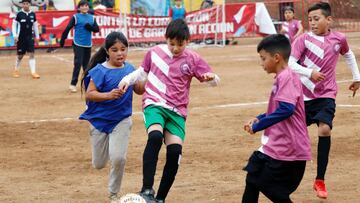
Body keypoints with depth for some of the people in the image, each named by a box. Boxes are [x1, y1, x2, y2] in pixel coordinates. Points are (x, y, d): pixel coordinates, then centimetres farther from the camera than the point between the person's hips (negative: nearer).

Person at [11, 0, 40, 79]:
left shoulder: (33, 14, 2)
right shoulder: (19, 14, -6)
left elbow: (35, 26, 12)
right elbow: (14, 25, -2)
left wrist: (37, 37, 14)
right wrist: (15, 36, -10)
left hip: (30, 37, 2)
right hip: (21, 38, -2)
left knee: (32, 54, -8)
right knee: (20, 55, 8)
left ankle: (33, 72, -10)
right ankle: (16, 70, 29)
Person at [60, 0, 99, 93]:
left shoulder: (92, 18, 9)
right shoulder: (75, 17, -5)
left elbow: (97, 29, 7)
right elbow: (68, 28, -7)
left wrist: (90, 27, -13)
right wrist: (62, 40, -10)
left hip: (88, 44, 5)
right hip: (78, 44, -4)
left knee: (86, 64, 10)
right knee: (78, 64, -11)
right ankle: (73, 84, -8)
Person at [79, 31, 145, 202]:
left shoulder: (129, 69, -1)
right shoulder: (100, 71, -15)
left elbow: (139, 90, 10)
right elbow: (89, 94, -18)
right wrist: (109, 95, -34)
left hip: (122, 120, 2)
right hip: (100, 120, -2)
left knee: (118, 158, -14)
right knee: (99, 164, 10)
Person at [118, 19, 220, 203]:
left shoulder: (192, 59, 3)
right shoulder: (155, 52, 5)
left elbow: (214, 81, 2)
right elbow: (142, 72, 22)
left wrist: (211, 77, -21)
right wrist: (127, 79, 4)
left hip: (177, 111, 1)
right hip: (154, 104, -1)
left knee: (175, 151, -15)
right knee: (155, 136, -32)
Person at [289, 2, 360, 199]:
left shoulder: (339, 39, -1)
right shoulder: (304, 39, -8)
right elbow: (290, 63, -14)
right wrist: (310, 73, -28)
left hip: (326, 95, 0)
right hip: (303, 94, 0)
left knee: (325, 130, -20)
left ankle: (320, 180, -11)